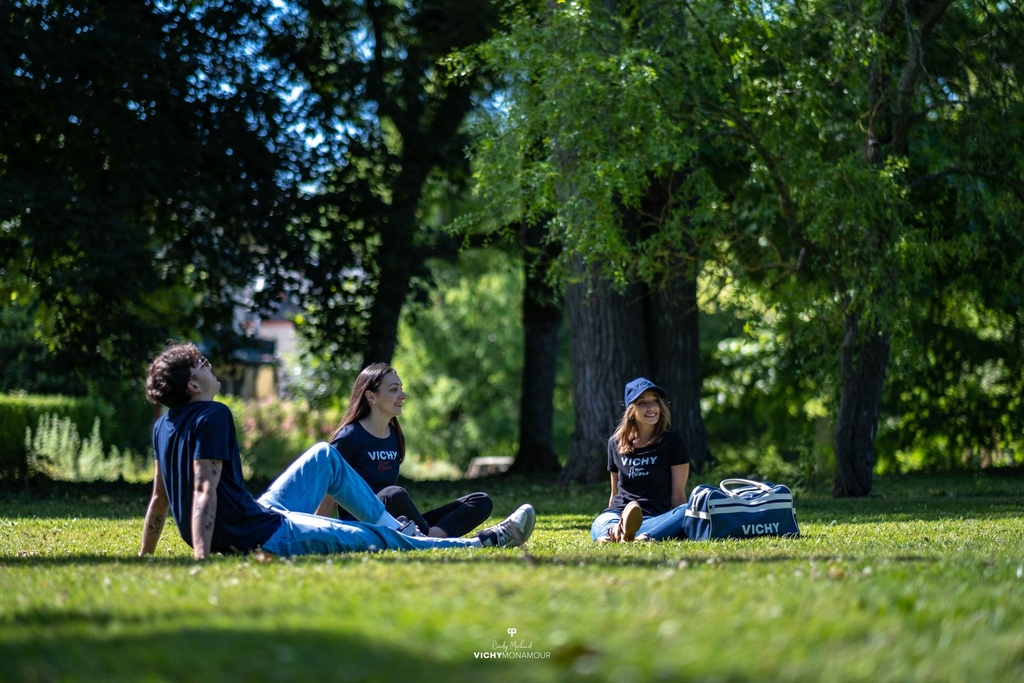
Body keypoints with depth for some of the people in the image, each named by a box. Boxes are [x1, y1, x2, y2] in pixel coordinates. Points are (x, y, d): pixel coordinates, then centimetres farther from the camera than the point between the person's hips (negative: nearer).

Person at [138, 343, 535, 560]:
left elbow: (160, 496, 13)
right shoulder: (212, 416, -18)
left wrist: (145, 556, 21)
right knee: (383, 540, -1)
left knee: (325, 456, 24)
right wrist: (201, 560, -33)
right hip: (264, 538, -10)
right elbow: (204, 491, -27)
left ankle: (397, 527, 30)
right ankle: (487, 542, 8)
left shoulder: (165, 425, 8)